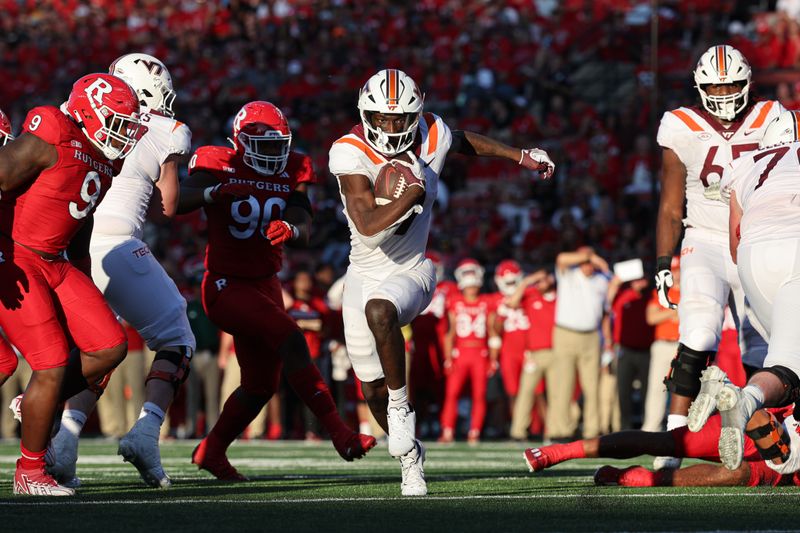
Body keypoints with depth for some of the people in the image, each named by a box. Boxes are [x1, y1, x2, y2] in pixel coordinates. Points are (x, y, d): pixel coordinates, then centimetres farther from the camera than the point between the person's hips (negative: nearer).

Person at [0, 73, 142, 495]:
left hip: (55, 263, 9)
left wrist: (87, 298, 25)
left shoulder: (101, 164, 12)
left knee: (110, 348, -1)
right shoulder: (49, 141, -16)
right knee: (53, 368, -10)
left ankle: (37, 406, 19)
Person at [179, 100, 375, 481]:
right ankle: (340, 435, -27)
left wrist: (291, 230, -34)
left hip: (265, 284, 7)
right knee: (290, 339, -25)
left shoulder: (290, 175, 3)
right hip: (226, 285, -7)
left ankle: (211, 452, 31)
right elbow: (178, 201, -25)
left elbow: (304, 228, -10)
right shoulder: (219, 166, -10)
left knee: (261, 384, 11)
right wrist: (216, 191, -43)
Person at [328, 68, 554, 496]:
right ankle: (410, 458, 33)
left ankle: (401, 407, -22)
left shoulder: (431, 137, -9)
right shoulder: (351, 155, -21)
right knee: (374, 390, 8)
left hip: (410, 271, -1)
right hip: (365, 276, 1)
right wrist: (415, 192, -32)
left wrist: (521, 156, 23)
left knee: (379, 310, -37)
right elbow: (368, 227, -31)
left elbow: (465, 141, 17)